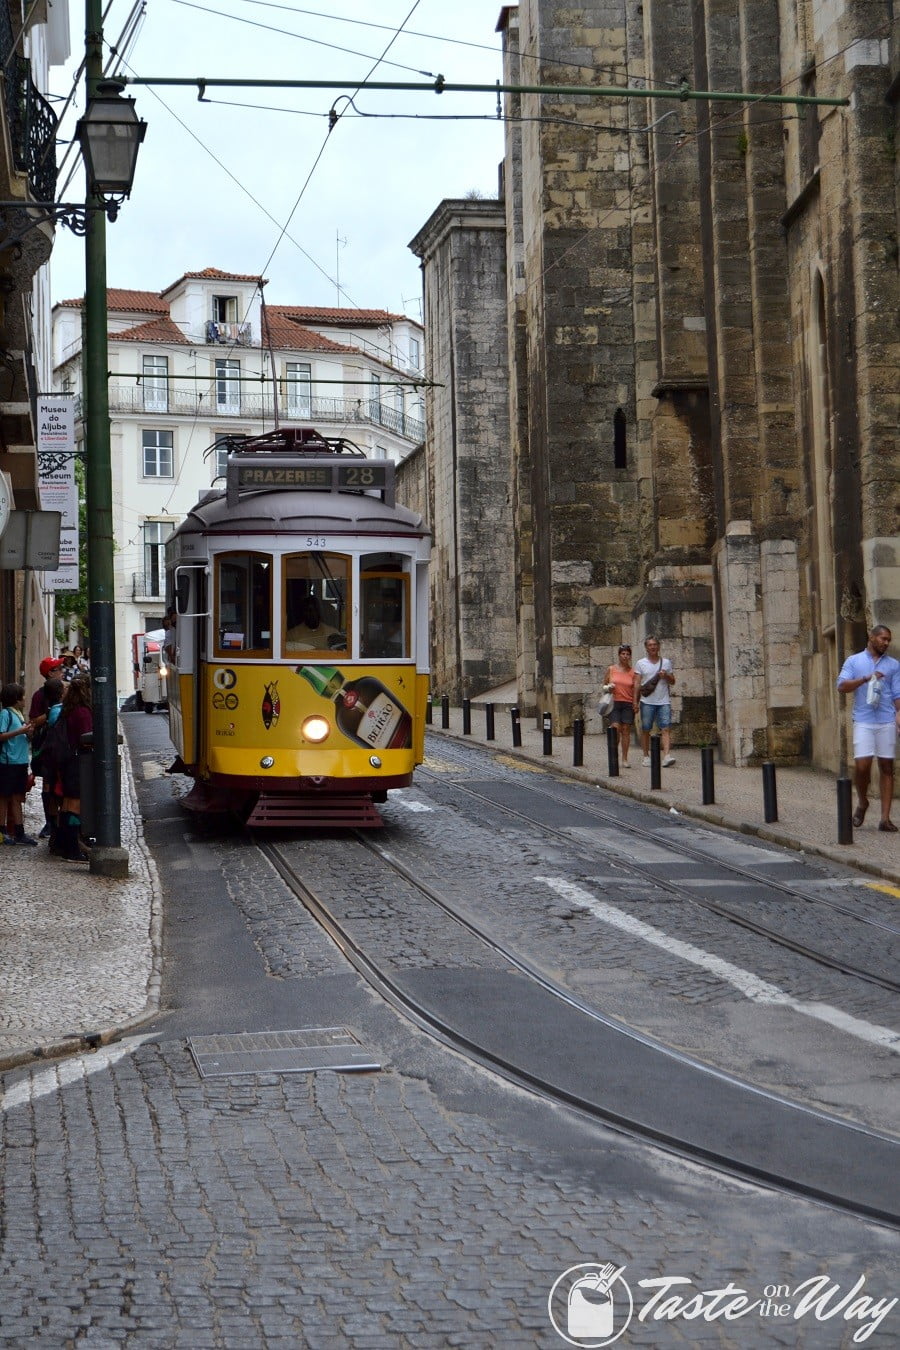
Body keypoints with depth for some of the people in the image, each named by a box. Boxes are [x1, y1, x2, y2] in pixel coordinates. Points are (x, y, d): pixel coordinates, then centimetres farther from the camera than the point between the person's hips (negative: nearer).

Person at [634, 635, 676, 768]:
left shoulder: (666, 662, 12)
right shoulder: (641, 663, 7)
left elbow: (673, 681, 16)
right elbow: (637, 683, 4)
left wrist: (666, 676, -6)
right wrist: (635, 701, -4)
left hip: (664, 701, 1)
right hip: (647, 702, 0)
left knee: (665, 729, -12)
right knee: (645, 729, 4)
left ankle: (667, 755, -22)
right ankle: (646, 756, 14)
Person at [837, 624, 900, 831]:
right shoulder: (853, 661, 10)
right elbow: (842, 686, -2)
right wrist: (866, 679, -14)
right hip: (863, 721, -2)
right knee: (862, 765, -11)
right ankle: (862, 803, 17)